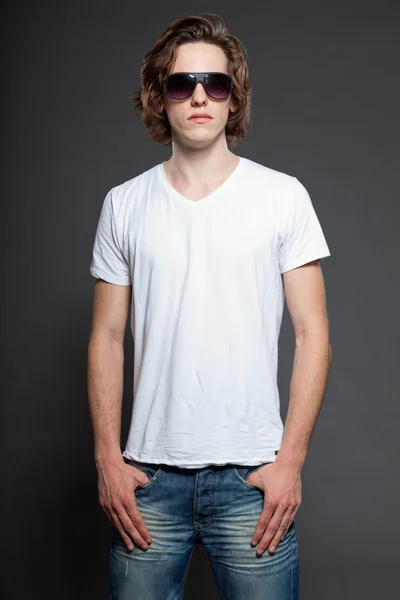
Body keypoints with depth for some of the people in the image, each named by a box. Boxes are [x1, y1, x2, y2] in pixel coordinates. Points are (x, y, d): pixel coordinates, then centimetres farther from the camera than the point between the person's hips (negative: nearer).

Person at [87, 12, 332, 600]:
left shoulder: (283, 195, 0)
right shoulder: (124, 204, 5)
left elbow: (312, 334, -1)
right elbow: (107, 337, 6)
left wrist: (290, 459, -7)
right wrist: (108, 459, 0)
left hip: (252, 475, -1)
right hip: (148, 473, 2)